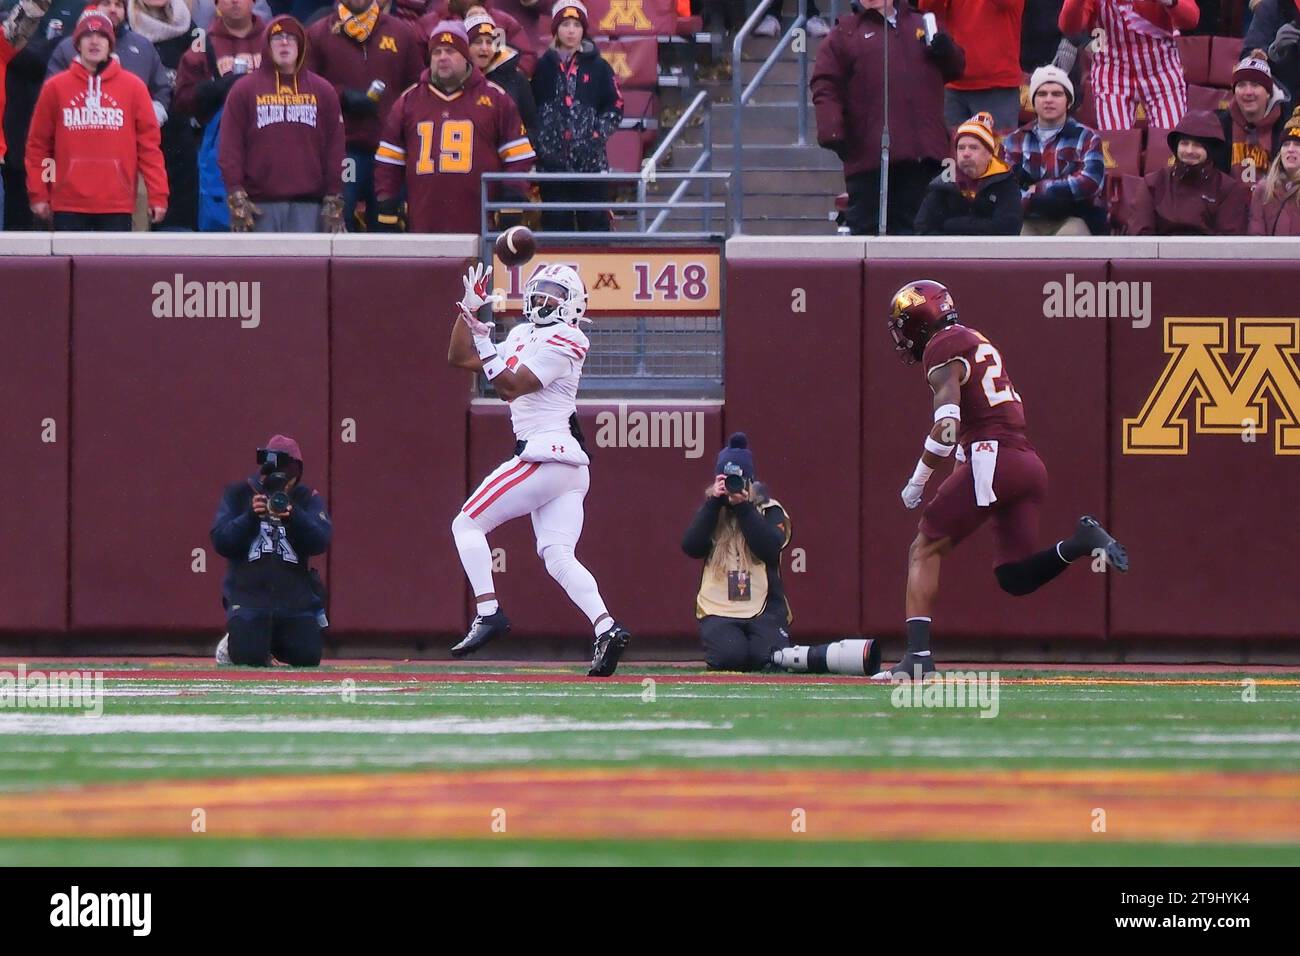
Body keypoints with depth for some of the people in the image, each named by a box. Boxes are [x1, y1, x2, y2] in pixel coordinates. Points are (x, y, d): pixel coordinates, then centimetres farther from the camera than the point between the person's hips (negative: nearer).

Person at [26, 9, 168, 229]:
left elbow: (149, 143, 5)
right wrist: (38, 194, 4)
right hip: (69, 205, 0)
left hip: (117, 205, 0)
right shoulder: (55, 88, 7)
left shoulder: (133, 87, 6)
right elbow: (38, 143, 9)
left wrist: (158, 195, 0)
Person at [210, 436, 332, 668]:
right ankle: (233, 643, 18)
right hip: (248, 594, -2)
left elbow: (320, 542, -11)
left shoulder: (307, 499, 4)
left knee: (308, 657, -9)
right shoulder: (237, 494, 2)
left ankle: (276, 643, 25)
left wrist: (294, 516, -29)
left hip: (296, 595, 2)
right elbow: (221, 542, -7)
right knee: (249, 657, -20)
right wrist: (251, 516, -23)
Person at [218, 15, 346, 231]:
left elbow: (334, 149, 11)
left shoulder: (323, 91, 12)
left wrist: (334, 202, 4)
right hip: (260, 204, -1)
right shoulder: (244, 91, 7)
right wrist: (236, 198, -6)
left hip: (307, 205, 1)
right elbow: (230, 147, 3)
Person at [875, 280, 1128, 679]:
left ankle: (918, 654, -11)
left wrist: (917, 482, -6)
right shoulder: (979, 343, 27)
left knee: (925, 549, -1)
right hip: (1030, 463, 8)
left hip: (991, 461, -8)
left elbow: (947, 426, -13)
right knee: (1014, 578, 7)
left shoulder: (942, 349, -2)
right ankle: (1080, 543, -12)